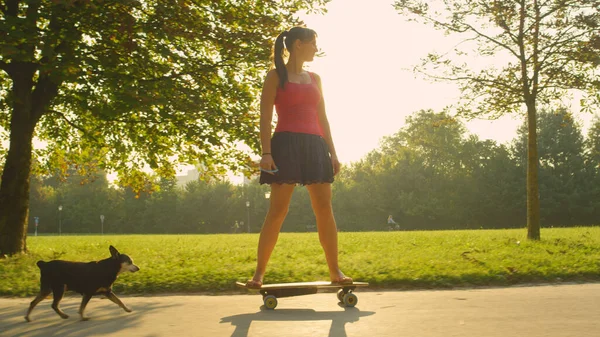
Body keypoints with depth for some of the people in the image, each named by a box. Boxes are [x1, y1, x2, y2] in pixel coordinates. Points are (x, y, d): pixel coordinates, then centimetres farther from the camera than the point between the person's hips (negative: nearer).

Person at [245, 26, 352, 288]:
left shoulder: (314, 79, 20)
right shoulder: (276, 76, 4)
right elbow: (265, 117, -3)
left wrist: (332, 152, 12)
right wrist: (266, 152, -15)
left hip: (315, 145, 5)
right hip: (287, 144, -5)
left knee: (324, 209, 0)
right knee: (277, 210, -8)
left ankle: (335, 271, 7)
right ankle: (259, 273, 1)